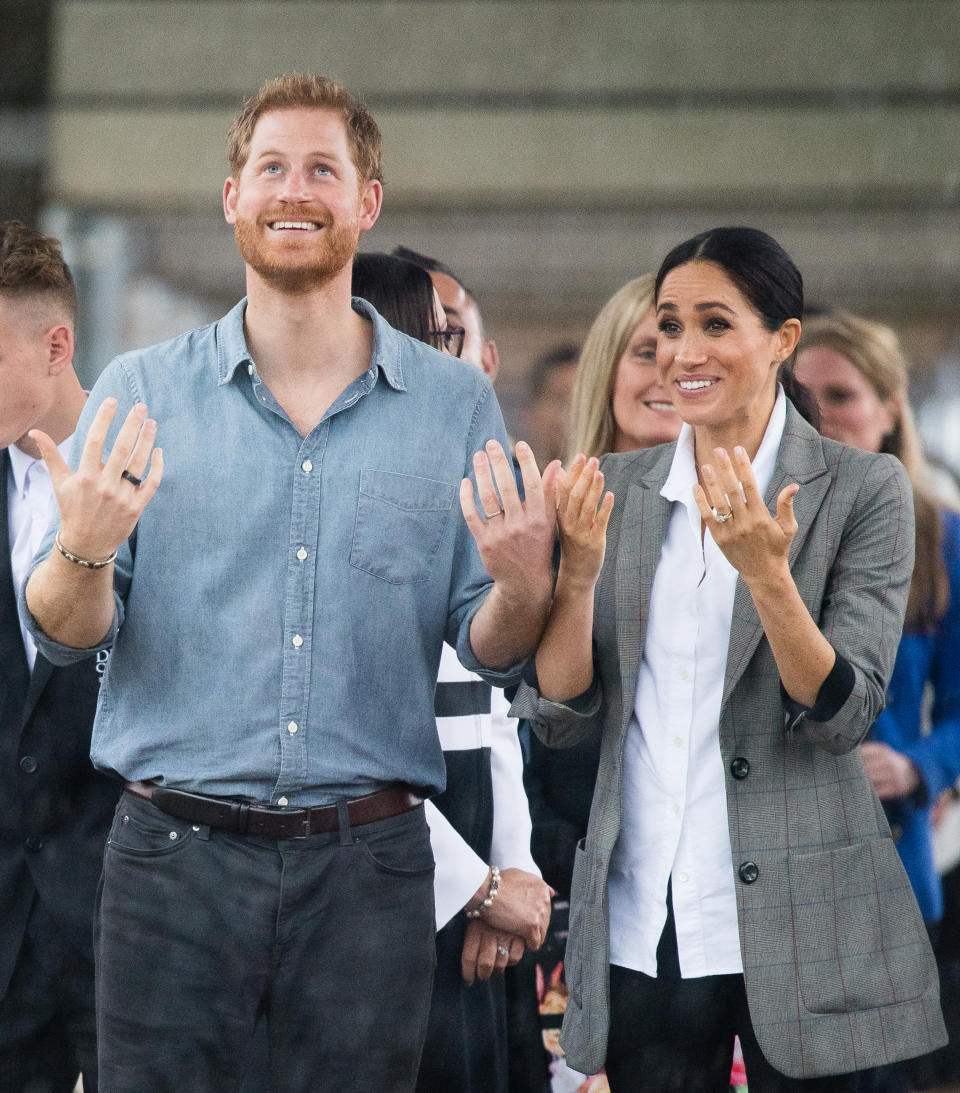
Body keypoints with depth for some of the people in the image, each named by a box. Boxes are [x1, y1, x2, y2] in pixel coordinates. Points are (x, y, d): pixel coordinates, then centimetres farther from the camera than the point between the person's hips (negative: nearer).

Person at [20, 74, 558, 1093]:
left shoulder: (455, 405, 6)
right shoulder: (139, 393, 5)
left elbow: (491, 654, 6)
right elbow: (62, 635, 0)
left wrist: (522, 585, -17)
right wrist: (83, 550, -21)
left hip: (369, 864, 1)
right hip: (175, 853, 0)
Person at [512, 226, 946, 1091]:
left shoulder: (862, 489, -3)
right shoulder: (616, 491, 8)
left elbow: (844, 717, -10)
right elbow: (558, 718, 4)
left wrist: (767, 574, -24)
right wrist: (578, 574, -12)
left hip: (796, 924, -3)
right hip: (642, 924, 3)